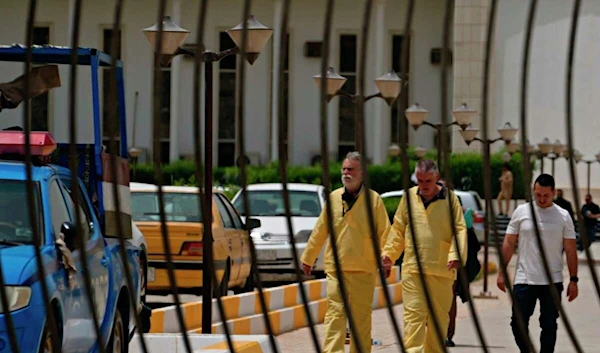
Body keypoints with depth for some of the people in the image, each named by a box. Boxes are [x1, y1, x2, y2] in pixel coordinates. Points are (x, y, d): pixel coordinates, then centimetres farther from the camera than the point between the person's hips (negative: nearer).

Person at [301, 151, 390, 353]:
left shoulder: (374, 199, 0)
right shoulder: (333, 198, 8)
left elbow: (384, 232, 0)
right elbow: (320, 230, 14)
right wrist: (307, 258, 18)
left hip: (364, 268, -1)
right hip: (335, 267, 1)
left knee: (361, 317, 6)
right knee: (335, 313, -8)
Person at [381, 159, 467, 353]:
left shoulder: (450, 198, 2)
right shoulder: (409, 197, 8)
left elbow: (460, 229, -1)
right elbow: (398, 229, 16)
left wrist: (455, 255, -16)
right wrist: (388, 253, 6)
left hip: (441, 270, 0)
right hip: (412, 268, 0)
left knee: (439, 316, 8)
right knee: (413, 314, -9)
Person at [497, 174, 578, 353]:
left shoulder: (563, 216, 2)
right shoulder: (521, 212, 3)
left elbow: (571, 250, 3)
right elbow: (509, 244, 6)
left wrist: (573, 280, -2)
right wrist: (502, 272, 2)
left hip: (552, 282, 0)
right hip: (524, 280, 0)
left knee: (549, 325, 5)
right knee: (518, 323, -1)